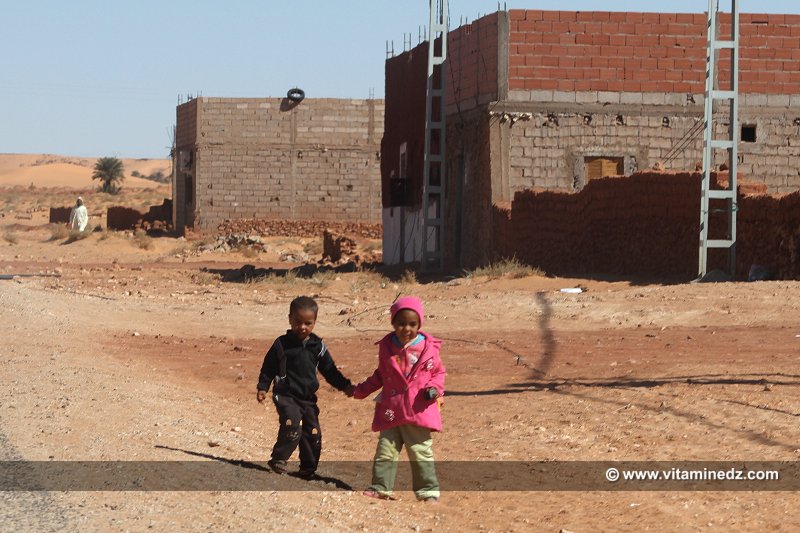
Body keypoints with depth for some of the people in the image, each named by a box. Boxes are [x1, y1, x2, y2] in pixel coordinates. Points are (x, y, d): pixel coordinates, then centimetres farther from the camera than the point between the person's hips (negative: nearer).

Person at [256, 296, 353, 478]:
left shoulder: (317, 346, 6)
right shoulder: (282, 344, -4)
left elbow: (329, 369, 12)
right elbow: (268, 367, 2)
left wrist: (344, 385, 5)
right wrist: (262, 388, -6)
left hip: (308, 397, 5)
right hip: (286, 395, -4)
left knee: (313, 432, 5)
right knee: (292, 426, -23)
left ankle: (308, 467, 18)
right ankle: (278, 459, -11)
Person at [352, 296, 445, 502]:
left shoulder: (428, 348, -2)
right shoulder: (386, 346, 7)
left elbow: (438, 373, 8)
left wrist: (434, 388, -11)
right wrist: (362, 389, 15)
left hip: (419, 412, -3)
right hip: (391, 411, 3)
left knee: (421, 454, 1)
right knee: (385, 452, 4)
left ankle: (428, 491, 7)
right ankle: (381, 487, 11)